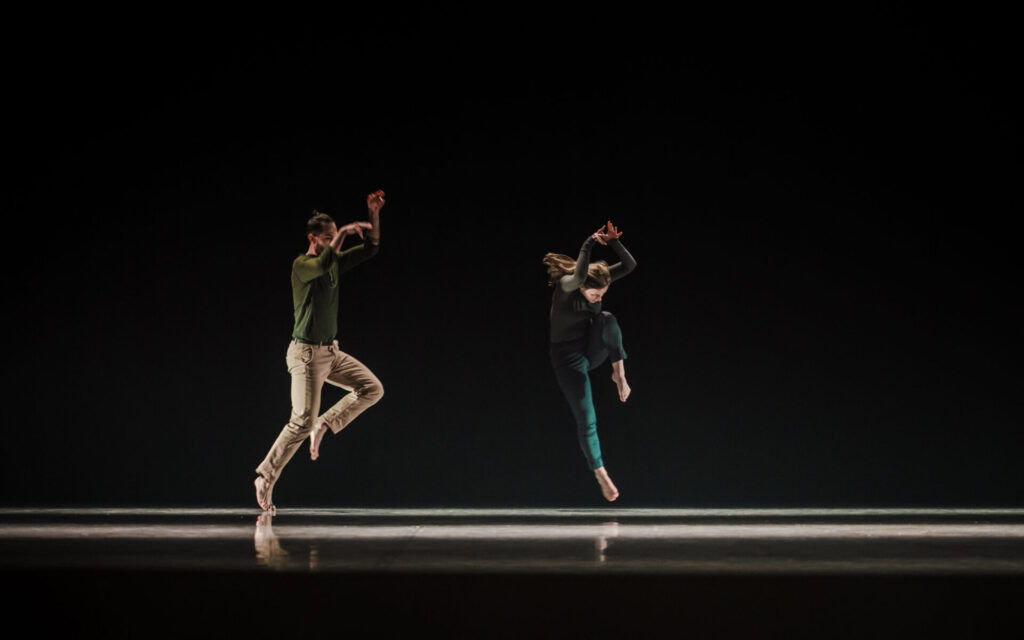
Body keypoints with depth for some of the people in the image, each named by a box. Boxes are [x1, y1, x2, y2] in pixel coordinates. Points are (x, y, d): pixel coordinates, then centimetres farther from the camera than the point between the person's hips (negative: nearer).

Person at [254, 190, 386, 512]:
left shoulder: (334, 263, 8)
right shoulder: (302, 265, -15)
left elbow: (370, 249, 10)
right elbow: (324, 262, -38)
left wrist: (374, 214, -2)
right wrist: (344, 231, -32)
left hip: (331, 352, 8)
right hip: (306, 354, -8)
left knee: (372, 388, 1)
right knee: (302, 422, -10)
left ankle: (324, 426, 9)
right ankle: (266, 478, 2)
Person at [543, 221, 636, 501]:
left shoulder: (599, 282, -10)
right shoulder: (566, 286, -25)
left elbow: (630, 265, -17)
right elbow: (578, 276, -49)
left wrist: (614, 242, -30)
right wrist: (589, 244, -51)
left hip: (593, 350, 4)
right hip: (569, 358, -4)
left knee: (608, 319, -31)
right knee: (586, 420, -6)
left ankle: (619, 375, -19)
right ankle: (601, 475, 9)